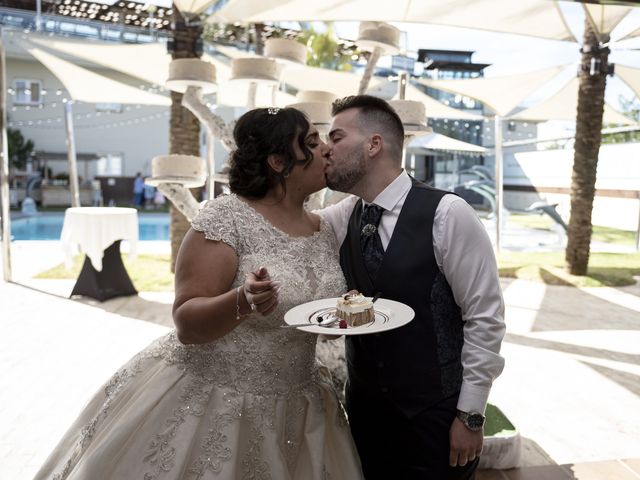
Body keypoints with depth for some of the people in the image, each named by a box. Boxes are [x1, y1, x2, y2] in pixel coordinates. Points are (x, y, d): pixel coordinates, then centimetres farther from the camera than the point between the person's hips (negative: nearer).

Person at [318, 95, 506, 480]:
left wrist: (471, 415, -11)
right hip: (365, 408, 5)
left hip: (436, 415, -5)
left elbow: (485, 318, -14)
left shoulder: (447, 214, -16)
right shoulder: (343, 218, 0)